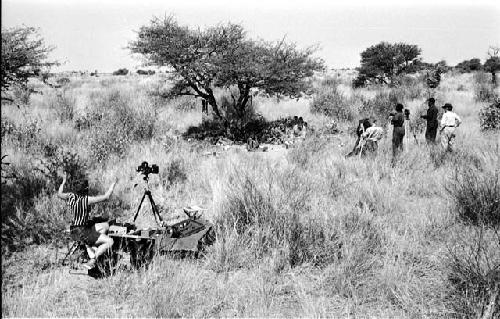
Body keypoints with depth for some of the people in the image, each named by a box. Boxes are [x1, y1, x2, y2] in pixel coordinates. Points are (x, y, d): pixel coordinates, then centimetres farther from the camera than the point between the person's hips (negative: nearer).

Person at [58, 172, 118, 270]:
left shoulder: (71, 196, -1)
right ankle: (91, 262, -11)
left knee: (106, 226, 21)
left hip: (74, 230, 8)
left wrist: (63, 181, 32)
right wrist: (113, 184, -5)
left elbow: (59, 194, 21)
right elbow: (106, 196, -16)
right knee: (110, 242, -9)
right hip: (81, 232, -8)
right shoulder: (86, 200, -20)